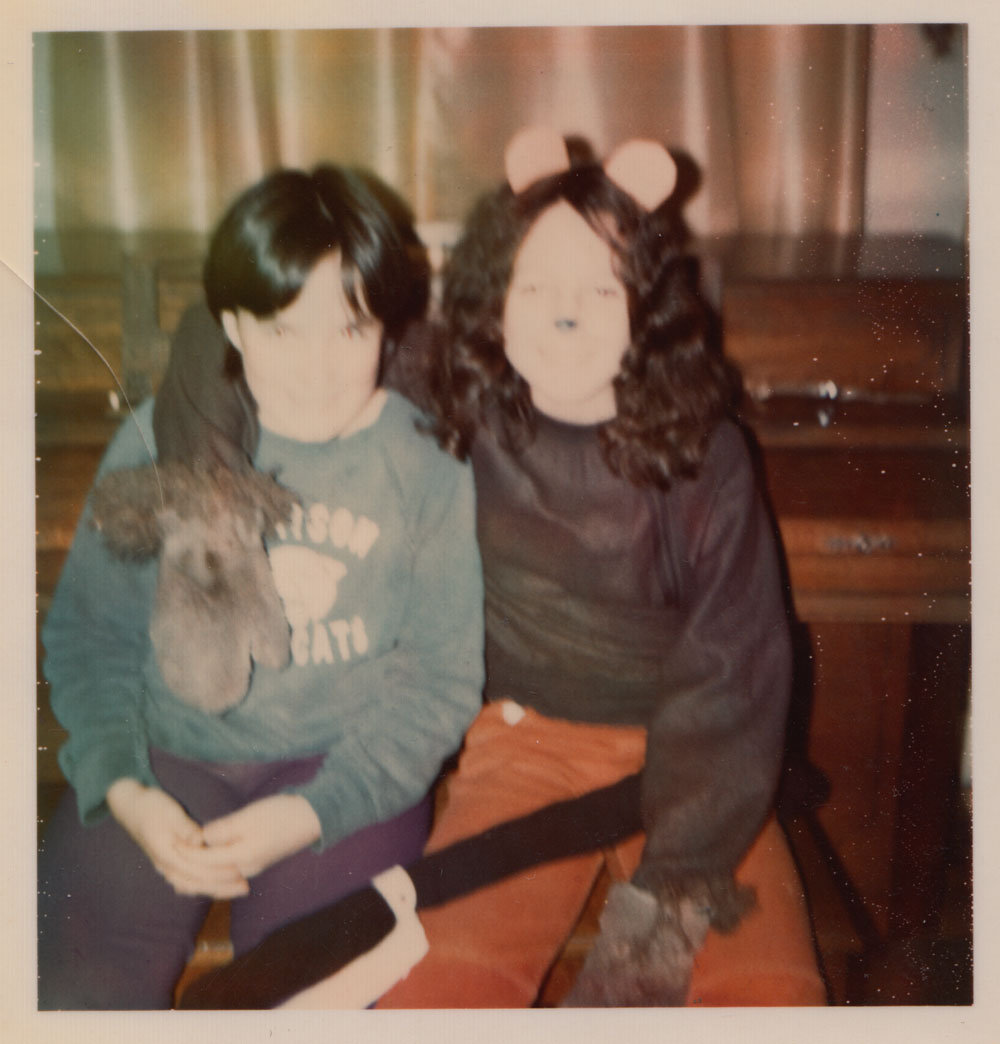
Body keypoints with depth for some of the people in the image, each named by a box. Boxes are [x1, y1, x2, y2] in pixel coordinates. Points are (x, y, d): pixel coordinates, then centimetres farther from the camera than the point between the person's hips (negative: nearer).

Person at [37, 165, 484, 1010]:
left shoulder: (429, 463, -5)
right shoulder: (160, 441, 0)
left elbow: (441, 677, -4)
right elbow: (88, 633, 5)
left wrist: (312, 813, -14)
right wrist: (122, 789, -11)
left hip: (348, 764, -1)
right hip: (169, 756, 2)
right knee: (73, 991, -16)